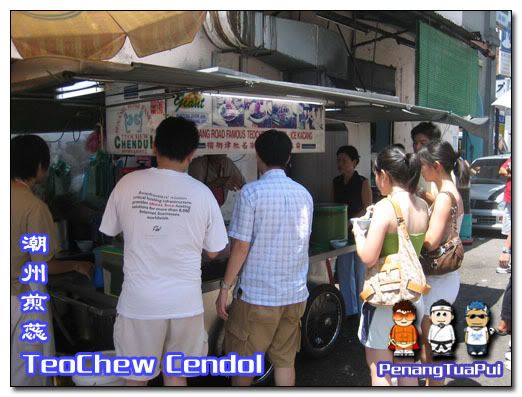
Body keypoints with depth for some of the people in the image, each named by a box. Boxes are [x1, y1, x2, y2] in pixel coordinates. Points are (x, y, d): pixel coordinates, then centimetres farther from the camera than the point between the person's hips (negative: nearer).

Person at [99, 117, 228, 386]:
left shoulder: (127, 184, -8)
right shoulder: (201, 193, -9)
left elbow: (110, 231, 7)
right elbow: (213, 252, 0)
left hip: (139, 301, 0)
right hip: (185, 302, 1)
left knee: (136, 377, 17)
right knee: (176, 375, 18)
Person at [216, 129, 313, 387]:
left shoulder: (251, 192, -12)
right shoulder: (304, 194, 4)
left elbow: (241, 247, -14)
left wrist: (225, 288, -5)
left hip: (257, 296, -5)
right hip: (295, 295, 5)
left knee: (243, 364, 13)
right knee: (285, 361, 15)